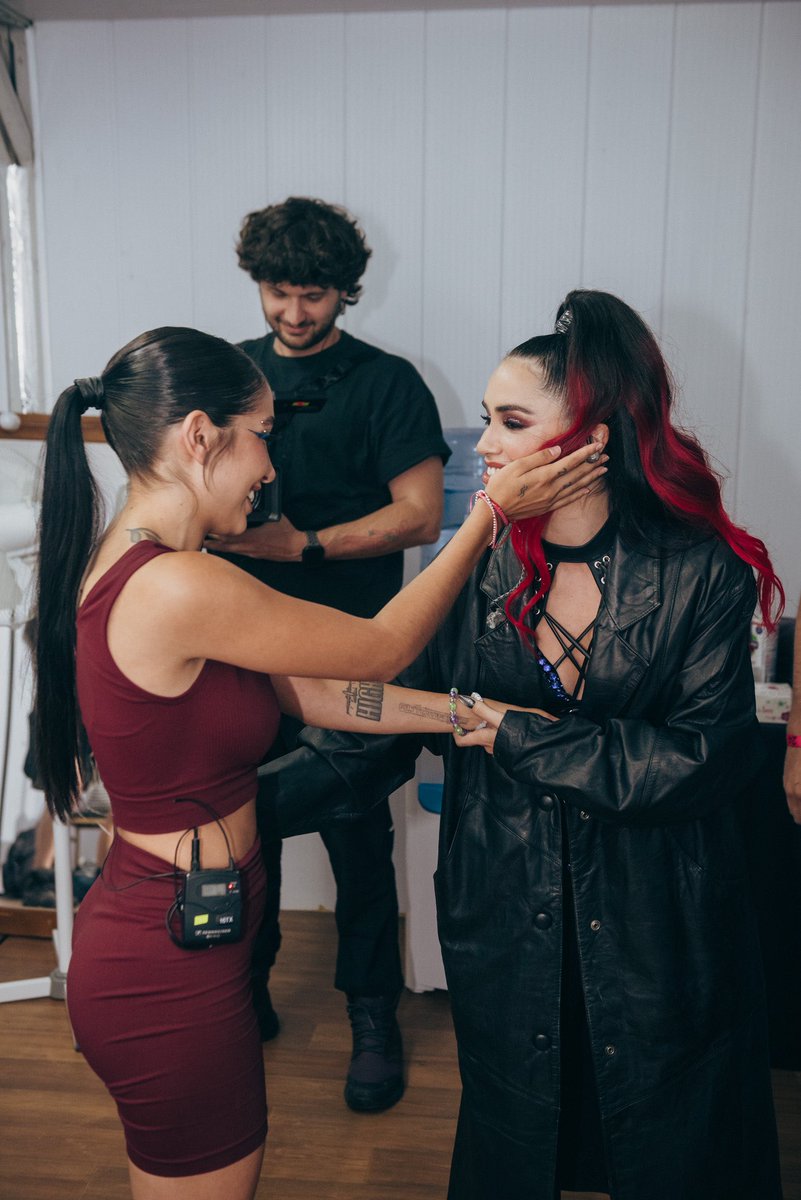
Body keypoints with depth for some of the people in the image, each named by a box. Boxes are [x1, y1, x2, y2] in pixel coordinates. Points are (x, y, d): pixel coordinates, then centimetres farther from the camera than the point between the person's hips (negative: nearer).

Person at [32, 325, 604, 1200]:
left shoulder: (121, 563, 3)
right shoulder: (180, 589, -27)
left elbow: (310, 694, 4)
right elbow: (381, 649, -14)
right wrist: (491, 512, -6)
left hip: (142, 923, 9)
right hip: (172, 966, -9)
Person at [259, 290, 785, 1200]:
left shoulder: (699, 574, -12)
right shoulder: (476, 574, -5)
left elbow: (706, 760, -19)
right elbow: (375, 732, -3)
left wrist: (519, 734, -19)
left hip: (657, 943, -2)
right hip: (506, 932, 2)